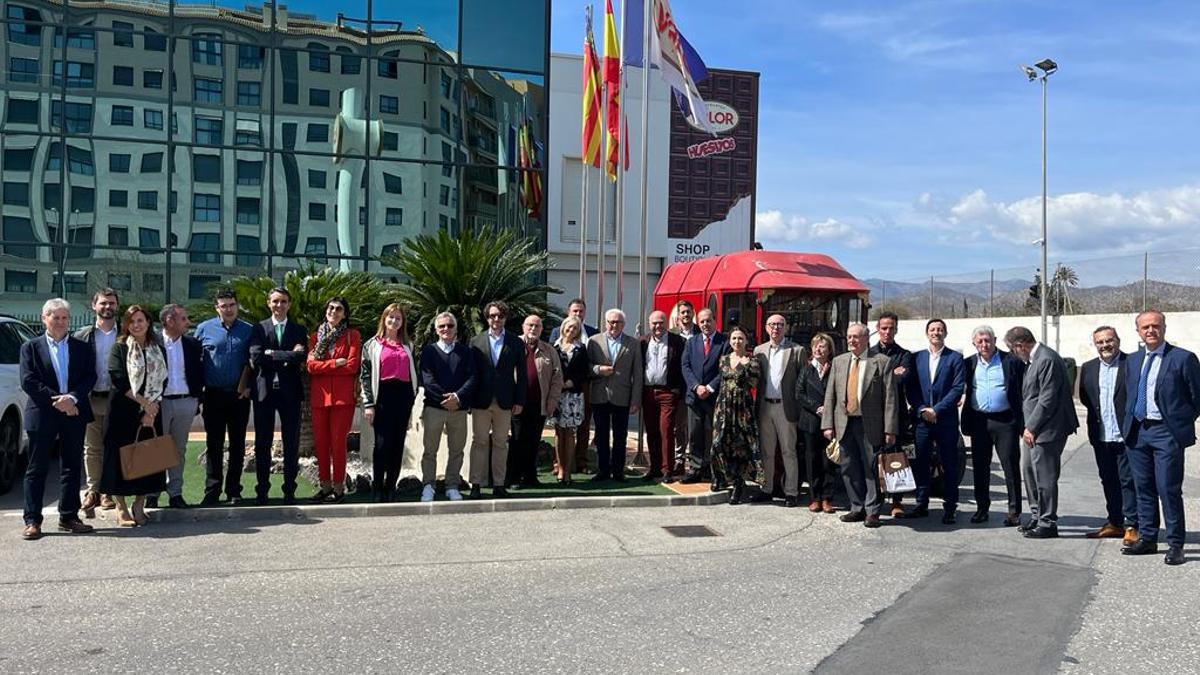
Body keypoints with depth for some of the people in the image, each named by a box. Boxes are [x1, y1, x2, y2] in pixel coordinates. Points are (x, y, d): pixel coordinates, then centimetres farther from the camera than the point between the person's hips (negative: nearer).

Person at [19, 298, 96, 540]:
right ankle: (32, 521, 6)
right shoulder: (30, 347, 5)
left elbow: (90, 377, 2)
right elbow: (28, 382, -5)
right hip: (41, 415, -2)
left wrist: (72, 398, -14)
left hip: (74, 414, 2)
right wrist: (56, 400, -13)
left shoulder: (82, 348, 11)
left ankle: (69, 517, 15)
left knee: (72, 468, 7)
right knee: (37, 469, 2)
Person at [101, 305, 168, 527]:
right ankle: (121, 508, 4)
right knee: (121, 456, -2)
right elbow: (118, 380, -10)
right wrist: (143, 402, -13)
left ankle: (139, 505, 12)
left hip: (151, 411, 3)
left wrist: (151, 408, -8)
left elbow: (162, 381, 5)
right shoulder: (119, 348, 0)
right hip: (123, 410, -3)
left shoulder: (158, 350, 10)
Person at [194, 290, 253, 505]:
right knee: (213, 445, 3)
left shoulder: (248, 330, 5)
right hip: (213, 395, 0)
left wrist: (245, 385, -2)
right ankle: (212, 491, 8)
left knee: (237, 445, 5)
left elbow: (251, 361, 9)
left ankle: (234, 491, 13)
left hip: (239, 395, 0)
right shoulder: (204, 329, 5)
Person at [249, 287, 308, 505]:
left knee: (291, 443, 3)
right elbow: (256, 357, -9)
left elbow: (301, 358, -8)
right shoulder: (259, 328, 7)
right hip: (264, 390, 0)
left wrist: (272, 354, -11)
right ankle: (262, 491, 11)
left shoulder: (299, 330, 8)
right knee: (262, 443, 4)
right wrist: (288, 357, -11)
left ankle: (289, 490, 10)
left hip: (290, 391, 0)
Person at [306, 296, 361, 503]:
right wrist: (335, 363, -10)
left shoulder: (352, 335, 4)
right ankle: (325, 486, 14)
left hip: (343, 396, -4)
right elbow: (311, 365, 0)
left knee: (338, 443, -3)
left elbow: (352, 366, -7)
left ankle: (338, 488, 5)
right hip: (319, 396, 4)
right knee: (320, 443, 5)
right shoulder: (316, 336, 14)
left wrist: (323, 366, -2)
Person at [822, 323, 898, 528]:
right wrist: (828, 424, 1)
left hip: (870, 425, -4)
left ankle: (872, 512, 12)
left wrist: (889, 429, -12)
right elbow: (830, 394, 9)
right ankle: (857, 508, 22)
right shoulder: (838, 361, 11)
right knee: (849, 469, 9)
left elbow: (889, 397, -6)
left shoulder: (881, 362, -3)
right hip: (844, 424, 4)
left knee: (872, 468, 2)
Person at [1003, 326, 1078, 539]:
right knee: (1028, 470, 17)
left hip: (1046, 430, -10)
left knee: (1045, 477, -2)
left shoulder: (1047, 360, -18)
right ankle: (1037, 516, 30)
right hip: (1032, 428, 10)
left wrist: (1031, 428, -16)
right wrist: (1027, 427, 11)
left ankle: (1048, 523, 9)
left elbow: (1048, 399, -20)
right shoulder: (1033, 360, 12)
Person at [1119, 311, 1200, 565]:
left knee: (1169, 489, -4)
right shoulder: (1133, 361, 12)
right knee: (1144, 489, 12)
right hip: (1137, 432, 6)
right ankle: (1147, 539, 22)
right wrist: (1129, 425, 12)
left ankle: (1175, 545, 6)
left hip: (1167, 433, -6)